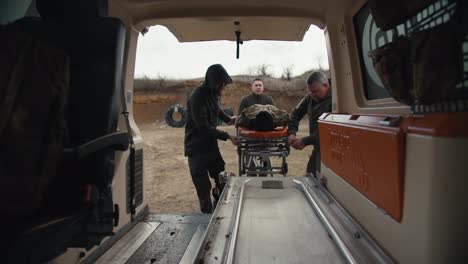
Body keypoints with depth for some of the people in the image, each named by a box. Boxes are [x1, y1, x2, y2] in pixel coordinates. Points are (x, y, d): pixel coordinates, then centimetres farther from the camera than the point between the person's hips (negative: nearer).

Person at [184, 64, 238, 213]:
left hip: (211, 145, 8)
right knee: (203, 187, -4)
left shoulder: (213, 94, 4)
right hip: (196, 149, -7)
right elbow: (204, 127, -24)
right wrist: (228, 137, -23)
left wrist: (228, 119, 16)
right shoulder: (197, 97, -21)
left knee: (222, 181, 10)